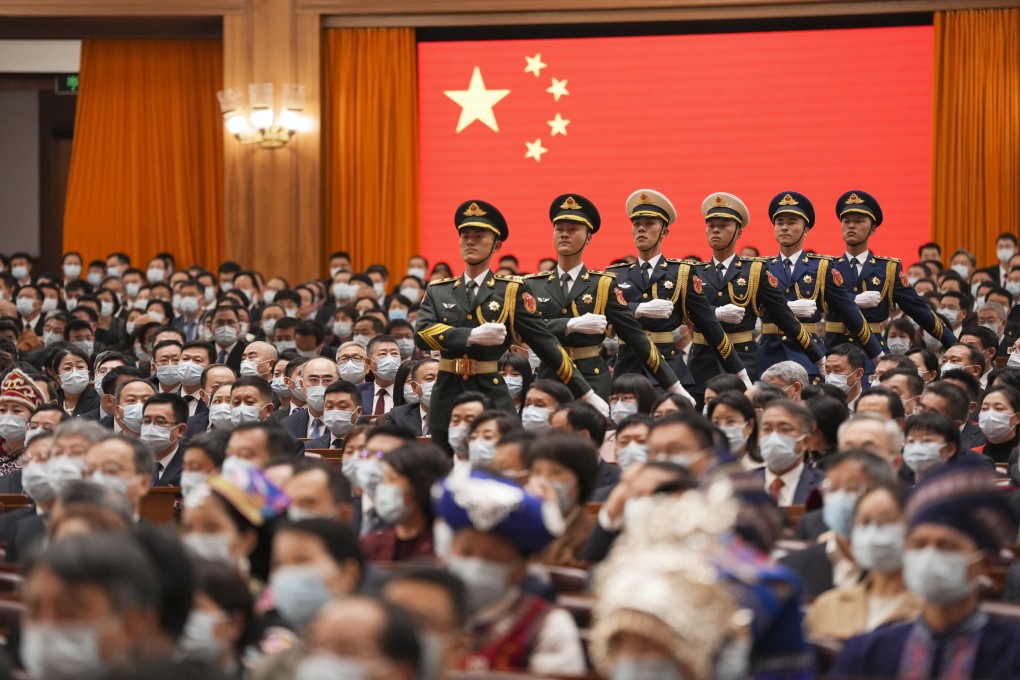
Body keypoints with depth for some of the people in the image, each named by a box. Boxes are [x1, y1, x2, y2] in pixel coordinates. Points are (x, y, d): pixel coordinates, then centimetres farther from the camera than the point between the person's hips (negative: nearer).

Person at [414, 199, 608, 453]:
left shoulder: (511, 292, 3)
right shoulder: (438, 291, 9)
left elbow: (546, 344, 2)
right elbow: (421, 334, -8)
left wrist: (586, 394, -1)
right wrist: (471, 336, -22)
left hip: (492, 396, -2)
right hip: (446, 398, 2)